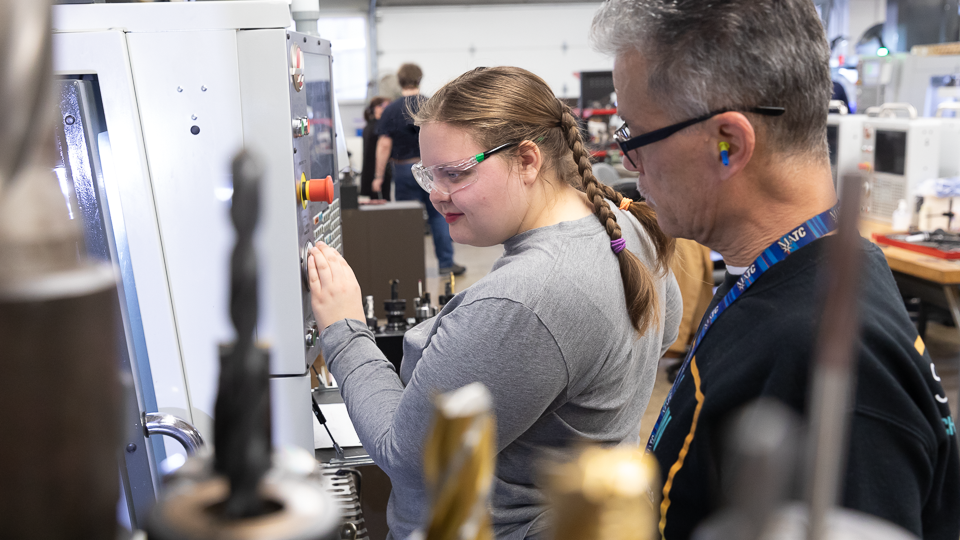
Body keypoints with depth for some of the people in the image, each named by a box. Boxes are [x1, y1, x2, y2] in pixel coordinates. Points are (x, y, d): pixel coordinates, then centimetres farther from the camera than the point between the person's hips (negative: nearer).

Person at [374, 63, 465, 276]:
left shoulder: (391, 110, -5)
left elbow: (384, 145, -7)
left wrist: (379, 176, -2)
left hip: (405, 169, -1)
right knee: (438, 214, 9)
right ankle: (446, 263, 11)